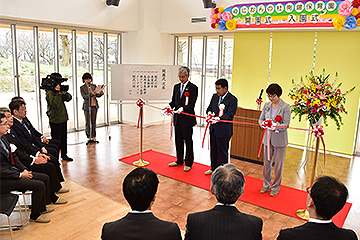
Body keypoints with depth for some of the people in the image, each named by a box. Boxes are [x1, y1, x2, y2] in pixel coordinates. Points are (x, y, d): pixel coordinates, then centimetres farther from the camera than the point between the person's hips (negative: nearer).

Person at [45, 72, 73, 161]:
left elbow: (69, 98, 10)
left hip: (63, 118, 9)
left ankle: (64, 155, 27)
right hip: (55, 120, -8)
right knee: (55, 139, -2)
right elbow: (55, 104, -25)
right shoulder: (50, 93, -14)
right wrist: (58, 93, -26)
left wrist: (65, 93, -9)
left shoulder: (60, 90, 12)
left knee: (64, 137, 16)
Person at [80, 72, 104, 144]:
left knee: (94, 122, 6)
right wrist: (91, 94, -25)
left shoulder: (94, 86, 10)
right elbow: (84, 97, -12)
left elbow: (97, 95, 12)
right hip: (87, 106, -3)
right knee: (87, 122, 0)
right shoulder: (82, 88, 0)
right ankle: (88, 137, 9)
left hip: (94, 106, 3)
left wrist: (101, 93, -10)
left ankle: (93, 137, 13)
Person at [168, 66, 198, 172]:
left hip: (187, 119, -6)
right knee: (178, 140, 15)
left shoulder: (193, 88, -8)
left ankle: (188, 163, 16)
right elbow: (173, 101, 14)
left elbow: (191, 104, -15)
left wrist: (183, 108, -33)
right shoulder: (176, 86, 12)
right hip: (177, 119, 6)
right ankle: (179, 160, 30)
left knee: (188, 141, 4)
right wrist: (170, 106, -8)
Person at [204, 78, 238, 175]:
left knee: (222, 151, 4)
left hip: (224, 130, -7)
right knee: (213, 149, 18)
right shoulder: (215, 96, 10)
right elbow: (209, 108, 15)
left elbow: (229, 115, -19)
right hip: (213, 128, 7)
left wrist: (219, 118, -32)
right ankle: (214, 168, 35)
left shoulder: (232, 99, -12)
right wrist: (209, 113, -8)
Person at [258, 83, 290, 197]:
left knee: (278, 165, 6)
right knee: (266, 163, 13)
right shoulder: (267, 105, 5)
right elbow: (261, 119, 5)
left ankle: (275, 187, 23)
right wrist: (263, 124, -18)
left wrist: (274, 126, -29)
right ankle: (266, 185, 30)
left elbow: (286, 124, -14)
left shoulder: (286, 107, -10)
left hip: (280, 140, -4)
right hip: (268, 138, 4)